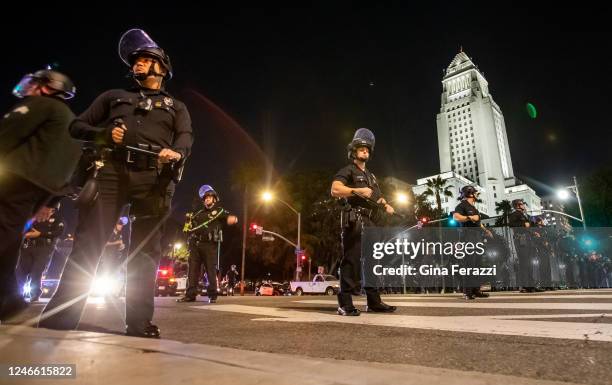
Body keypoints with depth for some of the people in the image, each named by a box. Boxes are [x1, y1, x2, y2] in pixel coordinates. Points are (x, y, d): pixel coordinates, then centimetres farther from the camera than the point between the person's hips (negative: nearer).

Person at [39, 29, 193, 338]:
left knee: (144, 252, -4)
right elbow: (77, 126, 22)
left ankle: (139, 324, -1)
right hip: (111, 170, 1)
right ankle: (58, 319, -1)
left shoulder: (175, 107, 24)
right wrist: (103, 133, -1)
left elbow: (186, 137, 5)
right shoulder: (114, 96, 27)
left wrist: (177, 153, -20)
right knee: (87, 244, -5)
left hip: (152, 178, -1)